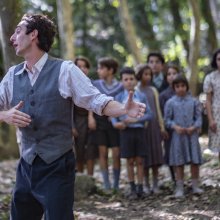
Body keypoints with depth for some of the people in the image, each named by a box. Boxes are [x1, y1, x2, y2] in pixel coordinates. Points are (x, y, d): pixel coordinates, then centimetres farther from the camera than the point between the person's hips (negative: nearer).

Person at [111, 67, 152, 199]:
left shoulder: (141, 96, 3)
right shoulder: (119, 97, 3)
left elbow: (149, 114, 0)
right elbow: (113, 114, 3)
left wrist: (136, 119, -13)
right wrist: (116, 123, -17)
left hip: (139, 130, 0)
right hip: (126, 131, 0)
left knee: (139, 160, 3)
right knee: (130, 161, 4)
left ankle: (140, 188, 10)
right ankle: (133, 189, 12)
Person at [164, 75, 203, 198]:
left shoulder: (194, 101, 3)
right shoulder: (170, 103, 1)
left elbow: (199, 117, 3)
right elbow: (167, 119, 2)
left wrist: (194, 127, -15)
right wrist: (175, 127, -15)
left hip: (192, 134, 1)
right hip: (178, 135, -1)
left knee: (195, 161, 4)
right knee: (179, 163, 3)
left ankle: (195, 186, 16)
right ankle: (180, 188, 10)